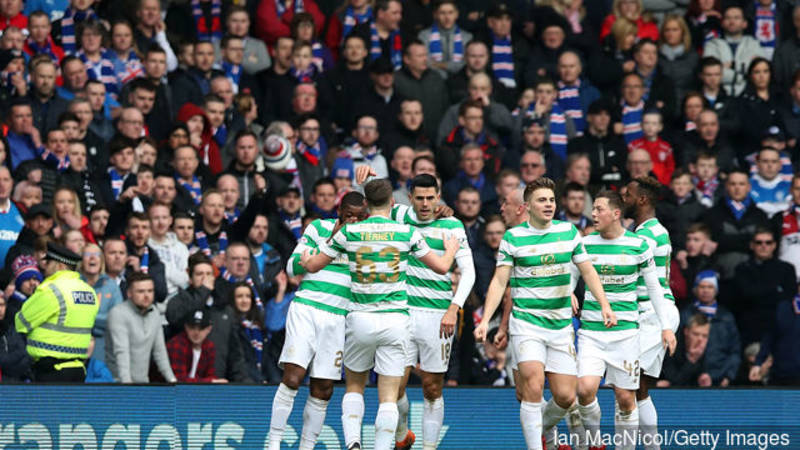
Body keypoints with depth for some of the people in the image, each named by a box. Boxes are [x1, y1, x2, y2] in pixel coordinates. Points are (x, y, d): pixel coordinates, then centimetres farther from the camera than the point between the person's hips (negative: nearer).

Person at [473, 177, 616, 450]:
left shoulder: (569, 232, 6)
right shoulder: (513, 238, -2)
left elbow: (587, 271, 12)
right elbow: (499, 281, -2)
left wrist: (605, 305, 1)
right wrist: (485, 321, -10)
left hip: (561, 325, 3)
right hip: (526, 323, -3)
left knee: (565, 396, 0)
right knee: (533, 384, -22)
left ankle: (542, 426, 31)